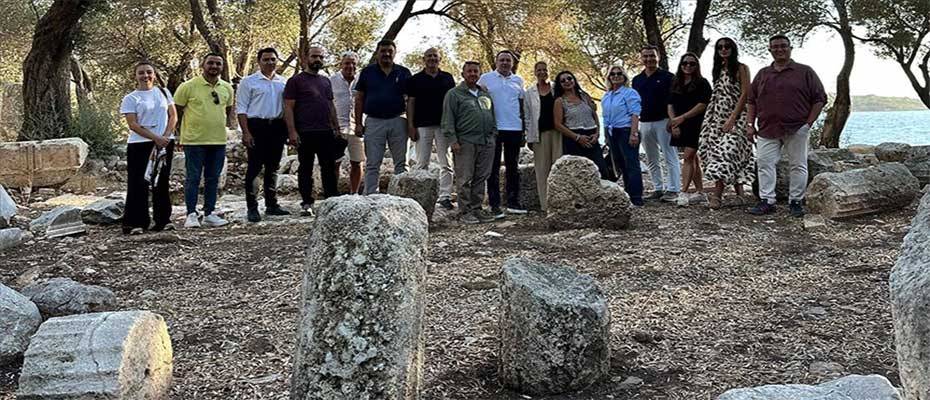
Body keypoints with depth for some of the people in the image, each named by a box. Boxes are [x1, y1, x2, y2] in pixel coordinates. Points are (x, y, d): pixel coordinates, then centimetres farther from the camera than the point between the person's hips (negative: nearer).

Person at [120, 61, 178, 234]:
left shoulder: (164, 92, 12)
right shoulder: (130, 98, 0)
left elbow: (173, 116, 7)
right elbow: (133, 124, -8)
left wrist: (165, 137, -8)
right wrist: (156, 138, -16)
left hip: (165, 144, 3)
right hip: (139, 145, -3)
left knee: (162, 182, 7)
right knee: (138, 184, -4)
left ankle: (163, 220, 14)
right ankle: (134, 223, 0)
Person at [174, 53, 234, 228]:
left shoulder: (227, 88, 8)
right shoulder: (188, 87, -6)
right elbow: (177, 111, 0)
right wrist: (181, 133, 2)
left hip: (218, 140, 5)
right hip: (194, 140, -5)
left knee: (213, 179, 9)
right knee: (193, 178, -2)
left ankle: (209, 214, 17)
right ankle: (191, 214, 3)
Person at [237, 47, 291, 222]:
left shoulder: (284, 82, 14)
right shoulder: (248, 82, 1)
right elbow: (241, 109, -3)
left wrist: (288, 130, 9)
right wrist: (246, 132, -12)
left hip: (277, 127, 5)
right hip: (257, 126, -5)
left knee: (273, 167, 11)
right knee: (254, 168, -6)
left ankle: (272, 205, 19)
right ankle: (252, 208, -4)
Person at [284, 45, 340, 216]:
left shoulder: (326, 81, 17)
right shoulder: (296, 80, -1)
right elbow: (288, 107, -6)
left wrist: (337, 128, 15)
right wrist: (292, 131, -15)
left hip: (326, 132, 5)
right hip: (305, 132, -5)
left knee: (329, 167, 7)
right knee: (306, 169, 2)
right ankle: (307, 203, 7)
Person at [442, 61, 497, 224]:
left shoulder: (486, 94, 20)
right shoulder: (454, 94, 2)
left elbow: (492, 117, 25)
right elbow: (448, 120, -3)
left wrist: (493, 135, 15)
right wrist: (452, 140, -11)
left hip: (486, 142, 5)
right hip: (466, 142, -5)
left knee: (481, 177, 7)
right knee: (465, 179, -5)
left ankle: (477, 209, 15)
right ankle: (465, 211, 1)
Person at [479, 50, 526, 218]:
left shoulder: (518, 80, 12)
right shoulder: (486, 78, 2)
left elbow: (521, 105, 17)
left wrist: (523, 128, 13)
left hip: (515, 128, 4)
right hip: (493, 128, -4)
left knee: (513, 167, 10)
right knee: (494, 168, 0)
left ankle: (513, 202, 17)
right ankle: (494, 205, 2)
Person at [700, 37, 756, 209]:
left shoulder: (741, 68, -2)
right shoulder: (719, 69, 17)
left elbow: (745, 94, -9)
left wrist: (732, 119, -16)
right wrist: (708, 120, 12)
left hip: (736, 117, -6)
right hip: (719, 117, 6)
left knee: (726, 150, -17)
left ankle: (717, 195, -22)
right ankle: (739, 192, 3)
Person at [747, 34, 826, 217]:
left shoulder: (805, 72, 5)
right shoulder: (762, 74, 14)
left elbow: (819, 99, 3)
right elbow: (751, 101, 16)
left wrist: (809, 123, -5)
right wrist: (750, 124, 5)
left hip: (796, 130, -2)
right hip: (767, 130, 3)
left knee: (798, 166, 1)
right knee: (765, 165, -2)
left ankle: (796, 202, 9)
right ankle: (766, 201, 3)